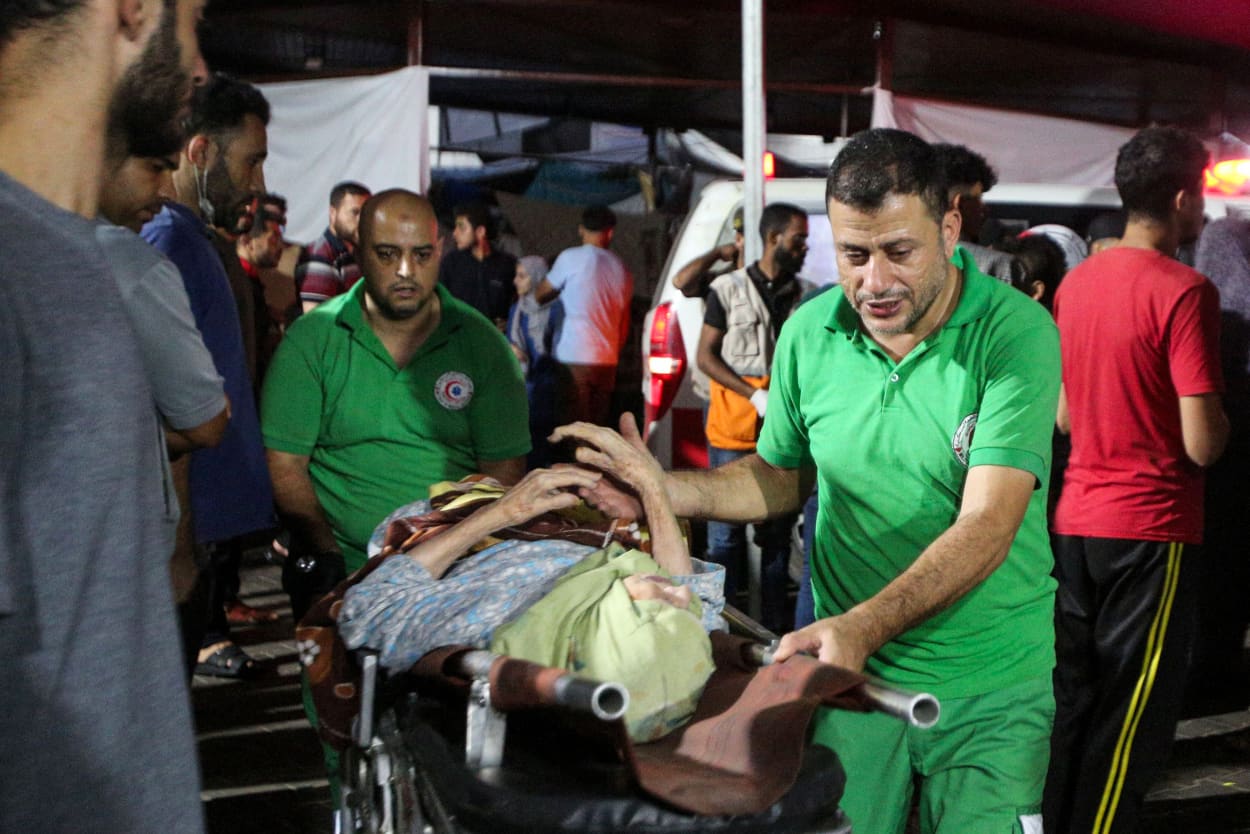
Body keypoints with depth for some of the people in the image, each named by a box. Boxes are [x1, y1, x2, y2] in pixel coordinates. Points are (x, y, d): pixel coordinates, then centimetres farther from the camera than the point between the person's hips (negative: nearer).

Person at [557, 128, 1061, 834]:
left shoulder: (1017, 331, -17)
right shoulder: (810, 332, -3)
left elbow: (986, 528, -25)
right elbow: (781, 476, 11)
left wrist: (861, 627, -38)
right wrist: (659, 490, -7)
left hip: (991, 690, -2)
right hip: (851, 671, 3)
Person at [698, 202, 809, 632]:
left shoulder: (805, 295, 10)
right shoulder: (728, 288, 1)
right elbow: (705, 356, -1)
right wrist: (756, 395, -13)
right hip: (734, 432, -3)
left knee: (778, 532, 10)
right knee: (726, 531, -1)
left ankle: (775, 627, 19)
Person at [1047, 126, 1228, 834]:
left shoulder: (1076, 282, 7)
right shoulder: (1186, 291, -15)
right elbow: (1202, 445, -18)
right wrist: (1221, 416, 2)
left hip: (1076, 520, 7)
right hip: (1153, 530, -7)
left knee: (1073, 697, 16)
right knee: (1133, 722, 5)